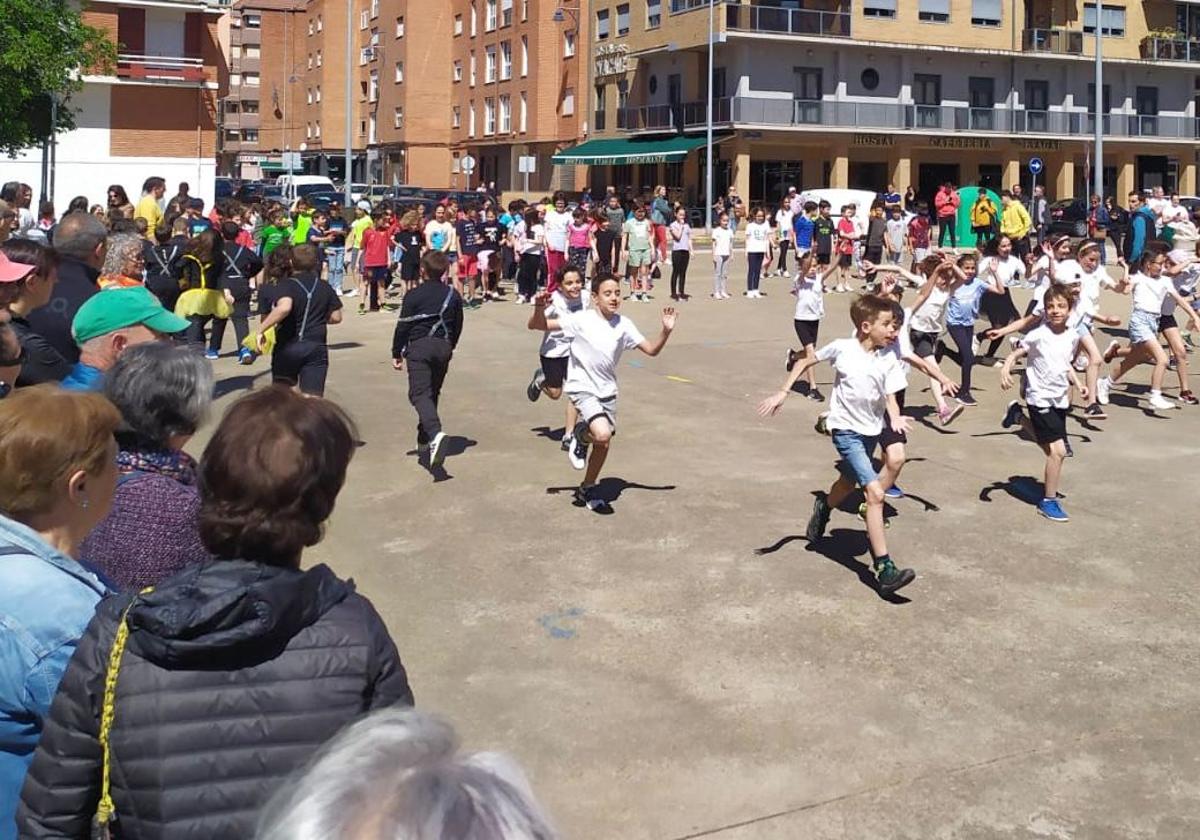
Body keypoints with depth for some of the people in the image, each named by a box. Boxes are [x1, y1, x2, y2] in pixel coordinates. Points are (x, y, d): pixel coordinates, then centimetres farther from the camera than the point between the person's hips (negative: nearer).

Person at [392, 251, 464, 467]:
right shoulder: (453, 295, 8)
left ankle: (435, 434, -37)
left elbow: (403, 327, -5)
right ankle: (424, 439, 28)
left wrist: (397, 354, 4)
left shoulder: (414, 296, -7)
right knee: (433, 393, 19)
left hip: (419, 346, -5)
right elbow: (458, 326, 15)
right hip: (444, 348, 5)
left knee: (420, 394, -12)